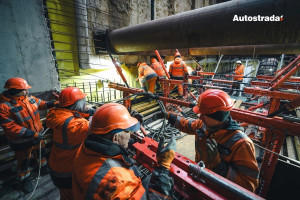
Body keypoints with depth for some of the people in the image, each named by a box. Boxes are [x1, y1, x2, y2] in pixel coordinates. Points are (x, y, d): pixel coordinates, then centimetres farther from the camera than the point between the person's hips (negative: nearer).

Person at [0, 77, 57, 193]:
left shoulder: (28, 97, -8)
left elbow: (40, 104, 8)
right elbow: (10, 127, -26)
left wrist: (53, 103, -12)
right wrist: (32, 134, -29)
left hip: (37, 134, 6)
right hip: (22, 141, -6)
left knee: (41, 152, 26)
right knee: (24, 161, 16)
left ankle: (43, 167, 52)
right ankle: (24, 180, 42)